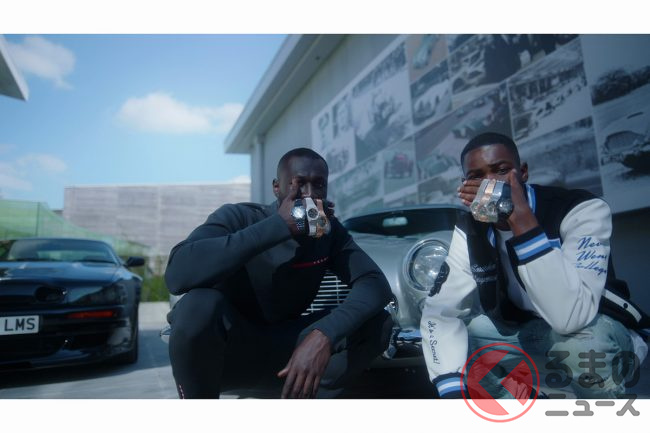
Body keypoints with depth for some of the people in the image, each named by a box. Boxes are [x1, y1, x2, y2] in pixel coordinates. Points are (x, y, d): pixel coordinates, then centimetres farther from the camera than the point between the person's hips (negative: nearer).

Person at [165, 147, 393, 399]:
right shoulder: (238, 217, -18)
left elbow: (377, 284, -17)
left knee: (377, 323, -14)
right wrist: (279, 225, -37)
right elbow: (177, 274, -37)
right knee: (199, 305, -36)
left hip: (281, 350, 4)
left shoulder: (330, 230, -5)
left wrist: (324, 335, -36)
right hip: (226, 350, -3)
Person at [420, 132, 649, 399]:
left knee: (582, 342, -37)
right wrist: (454, 393, -28)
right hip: (524, 334, 4)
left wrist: (520, 219, -43)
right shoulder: (469, 230, -11)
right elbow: (439, 312, -16)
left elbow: (570, 317, -40)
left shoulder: (583, 210, -25)